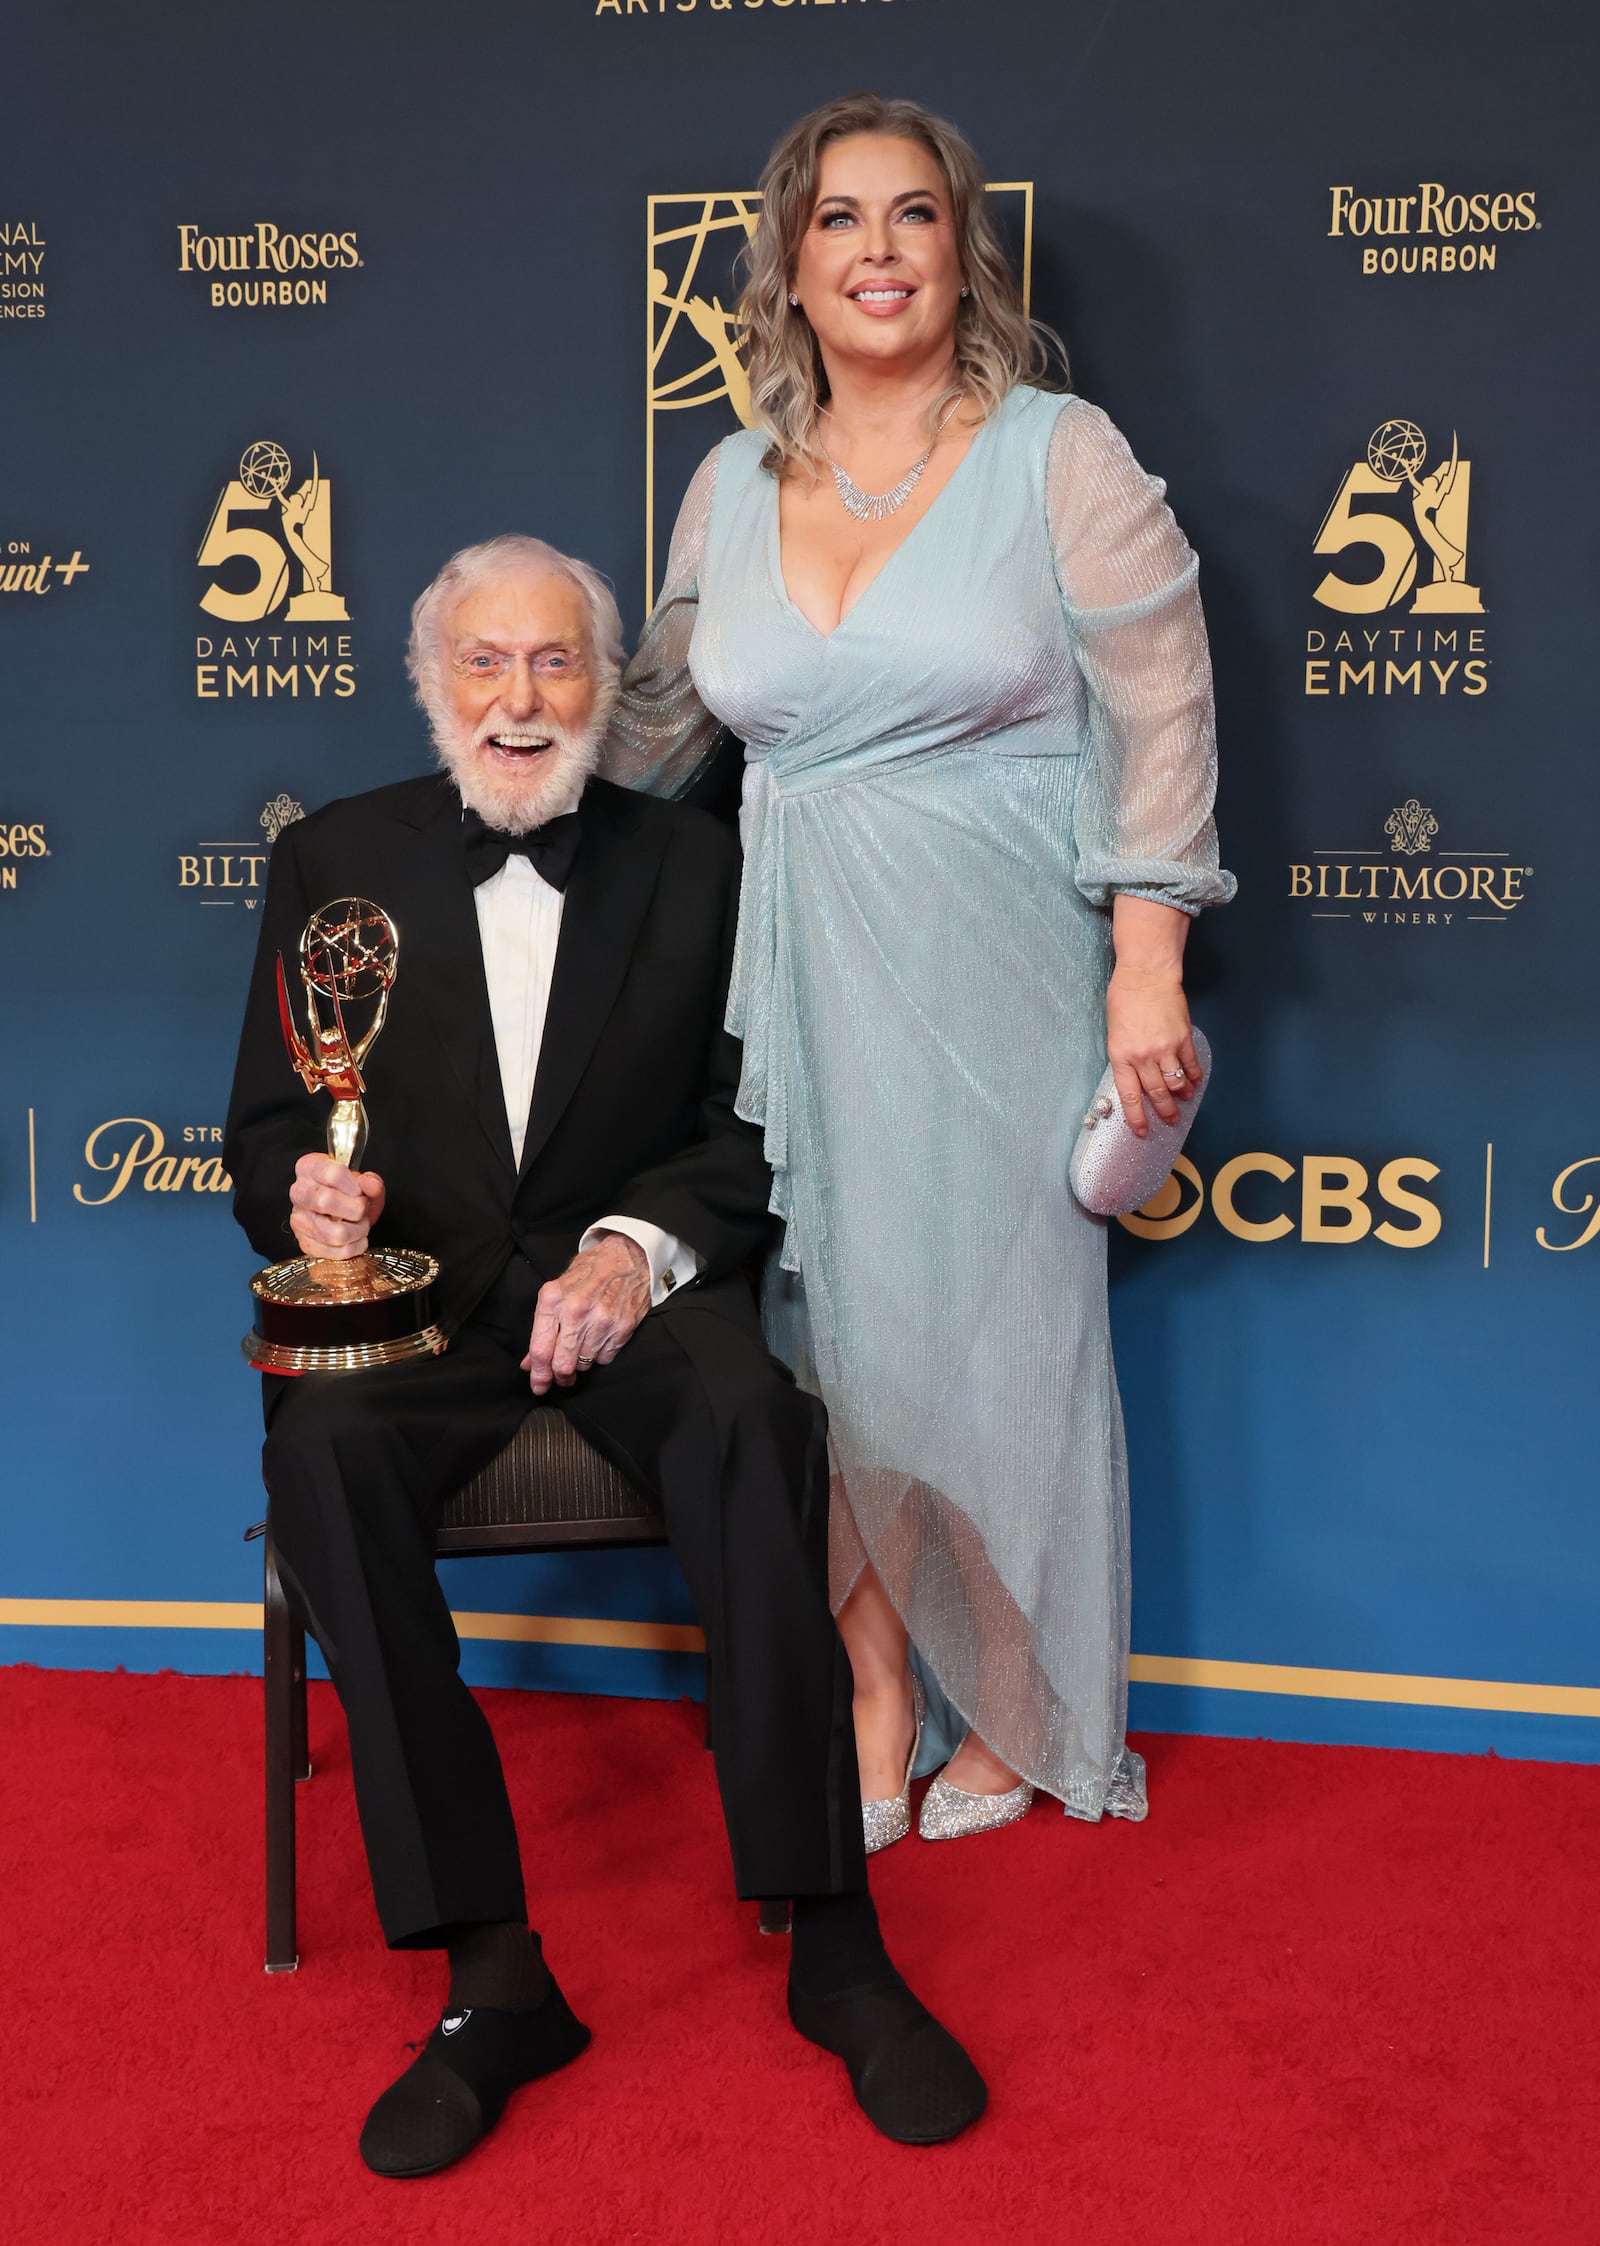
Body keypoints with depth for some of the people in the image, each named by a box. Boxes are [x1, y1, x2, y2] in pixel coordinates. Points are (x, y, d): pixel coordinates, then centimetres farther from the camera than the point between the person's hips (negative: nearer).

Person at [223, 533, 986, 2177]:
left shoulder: (695, 867, 9)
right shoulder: (334, 859, 10)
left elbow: (747, 1128, 5)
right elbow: (268, 1125, 10)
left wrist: (639, 1247, -14)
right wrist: (305, 1195, -15)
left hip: (624, 1281, 0)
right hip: (414, 1289, 1)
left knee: (754, 1417, -33)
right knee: (321, 1448, -32)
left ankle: (828, 1936, -23)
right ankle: (490, 1970, -25)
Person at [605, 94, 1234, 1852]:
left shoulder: (1060, 458, -3)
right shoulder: (734, 484, 9)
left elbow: (1160, 725, -5)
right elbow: (656, 714, 22)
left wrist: (1145, 974, -11)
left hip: (993, 966, -3)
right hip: (798, 965, 4)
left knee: (994, 1328, 3)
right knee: (827, 1324, 5)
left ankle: (1020, 1724, 23)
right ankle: (875, 1695, 22)